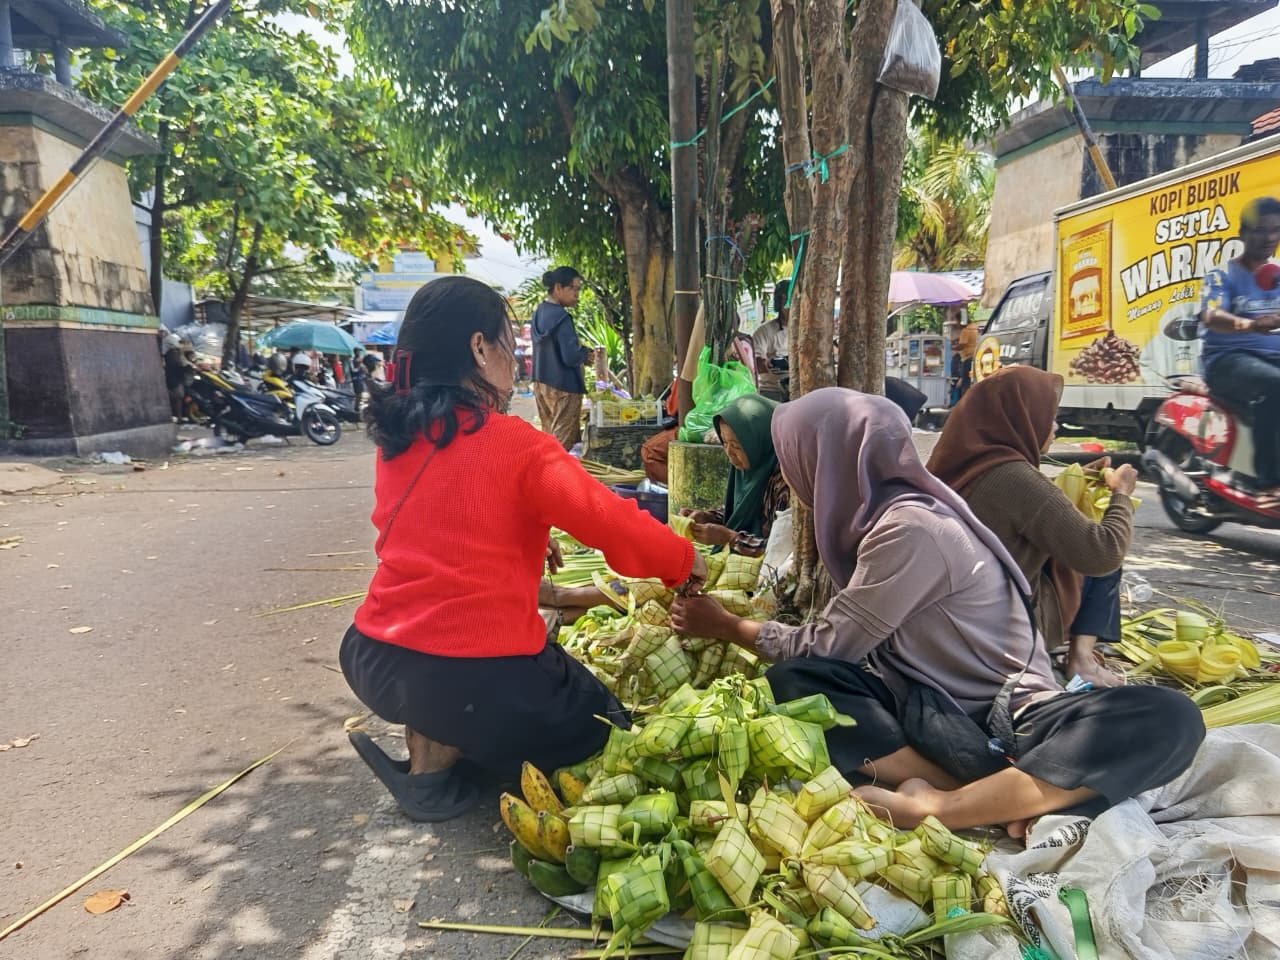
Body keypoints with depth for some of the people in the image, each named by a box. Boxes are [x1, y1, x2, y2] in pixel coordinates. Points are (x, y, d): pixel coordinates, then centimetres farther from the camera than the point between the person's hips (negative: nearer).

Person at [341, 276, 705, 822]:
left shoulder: (397, 435, 6)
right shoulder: (515, 445, -14)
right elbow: (610, 522, -15)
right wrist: (684, 560, 2)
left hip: (371, 659, 7)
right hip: (474, 676, -6)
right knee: (599, 720, 19)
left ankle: (427, 739, 11)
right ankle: (438, 764, 0)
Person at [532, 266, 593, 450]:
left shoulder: (539, 312, 8)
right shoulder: (561, 318, -18)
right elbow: (571, 357, -23)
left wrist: (580, 353, 7)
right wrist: (585, 353, -3)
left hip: (541, 384, 9)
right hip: (563, 388, -9)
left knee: (549, 438, 15)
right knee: (565, 443, -3)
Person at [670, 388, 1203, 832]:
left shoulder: (911, 528, -20)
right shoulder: (868, 515, 3)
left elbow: (827, 644, -12)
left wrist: (728, 628, 2)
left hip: (1006, 716, -5)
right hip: (927, 709, 6)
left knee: (1168, 718, -34)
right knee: (790, 681, -23)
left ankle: (933, 807, -39)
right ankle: (1000, 797, -22)